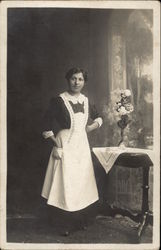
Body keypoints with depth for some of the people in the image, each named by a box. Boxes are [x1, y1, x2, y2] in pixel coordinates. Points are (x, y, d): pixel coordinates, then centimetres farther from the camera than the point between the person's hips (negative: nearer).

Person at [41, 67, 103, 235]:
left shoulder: (86, 101, 7)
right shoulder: (59, 100, -9)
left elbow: (98, 118, 23)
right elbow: (47, 124, -10)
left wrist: (91, 127, 4)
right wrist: (56, 144, -15)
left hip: (82, 145, 5)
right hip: (65, 146, -5)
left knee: (82, 181, 11)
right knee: (66, 182, -3)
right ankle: (66, 224, 10)